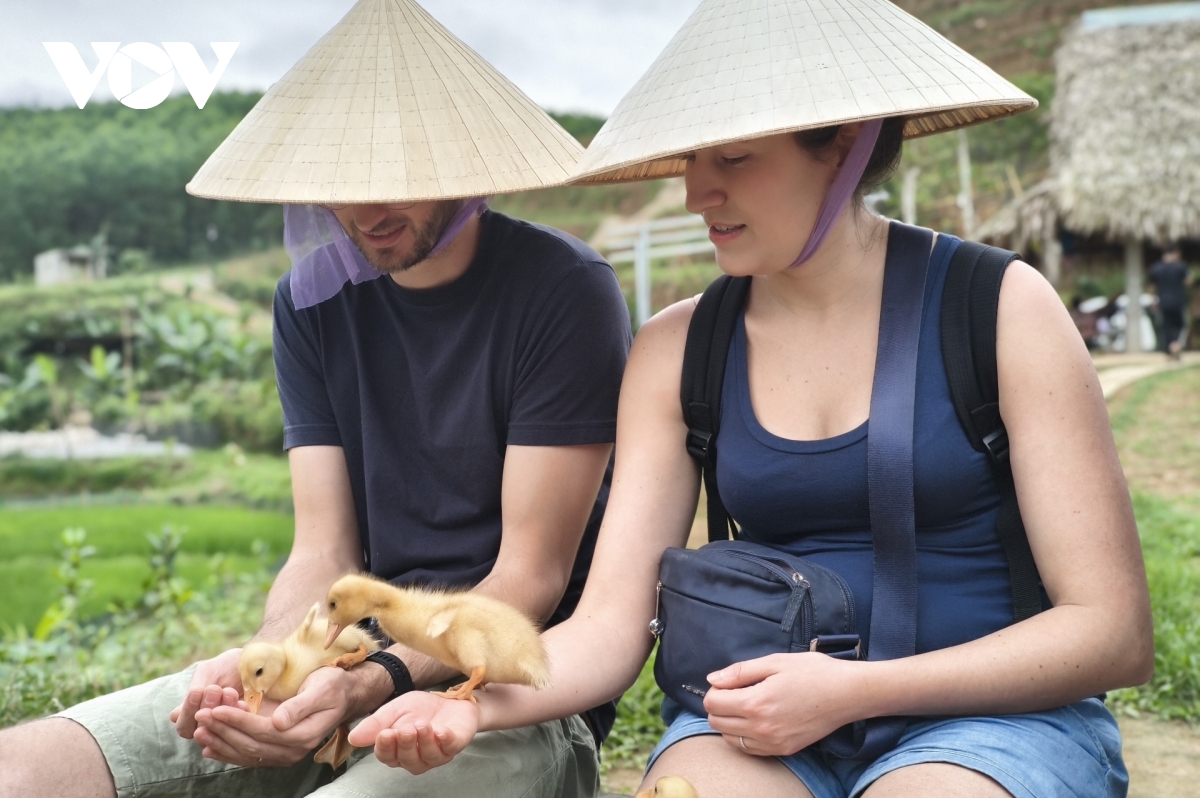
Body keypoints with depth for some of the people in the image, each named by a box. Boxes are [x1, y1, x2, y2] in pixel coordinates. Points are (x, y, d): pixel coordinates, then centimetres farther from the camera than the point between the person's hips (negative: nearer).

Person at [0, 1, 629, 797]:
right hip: (359, 663, 5)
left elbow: (529, 580, -10)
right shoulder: (313, 301, 7)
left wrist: (372, 685, -25)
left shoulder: (564, 291, -10)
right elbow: (323, 555, 5)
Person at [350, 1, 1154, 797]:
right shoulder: (676, 352, 4)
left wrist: (852, 689, -19)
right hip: (762, 720, 2)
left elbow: (1116, 633, -9)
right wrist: (477, 704, -22)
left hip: (992, 716, -1)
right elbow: (611, 623, 0)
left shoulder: (998, 309, -7)